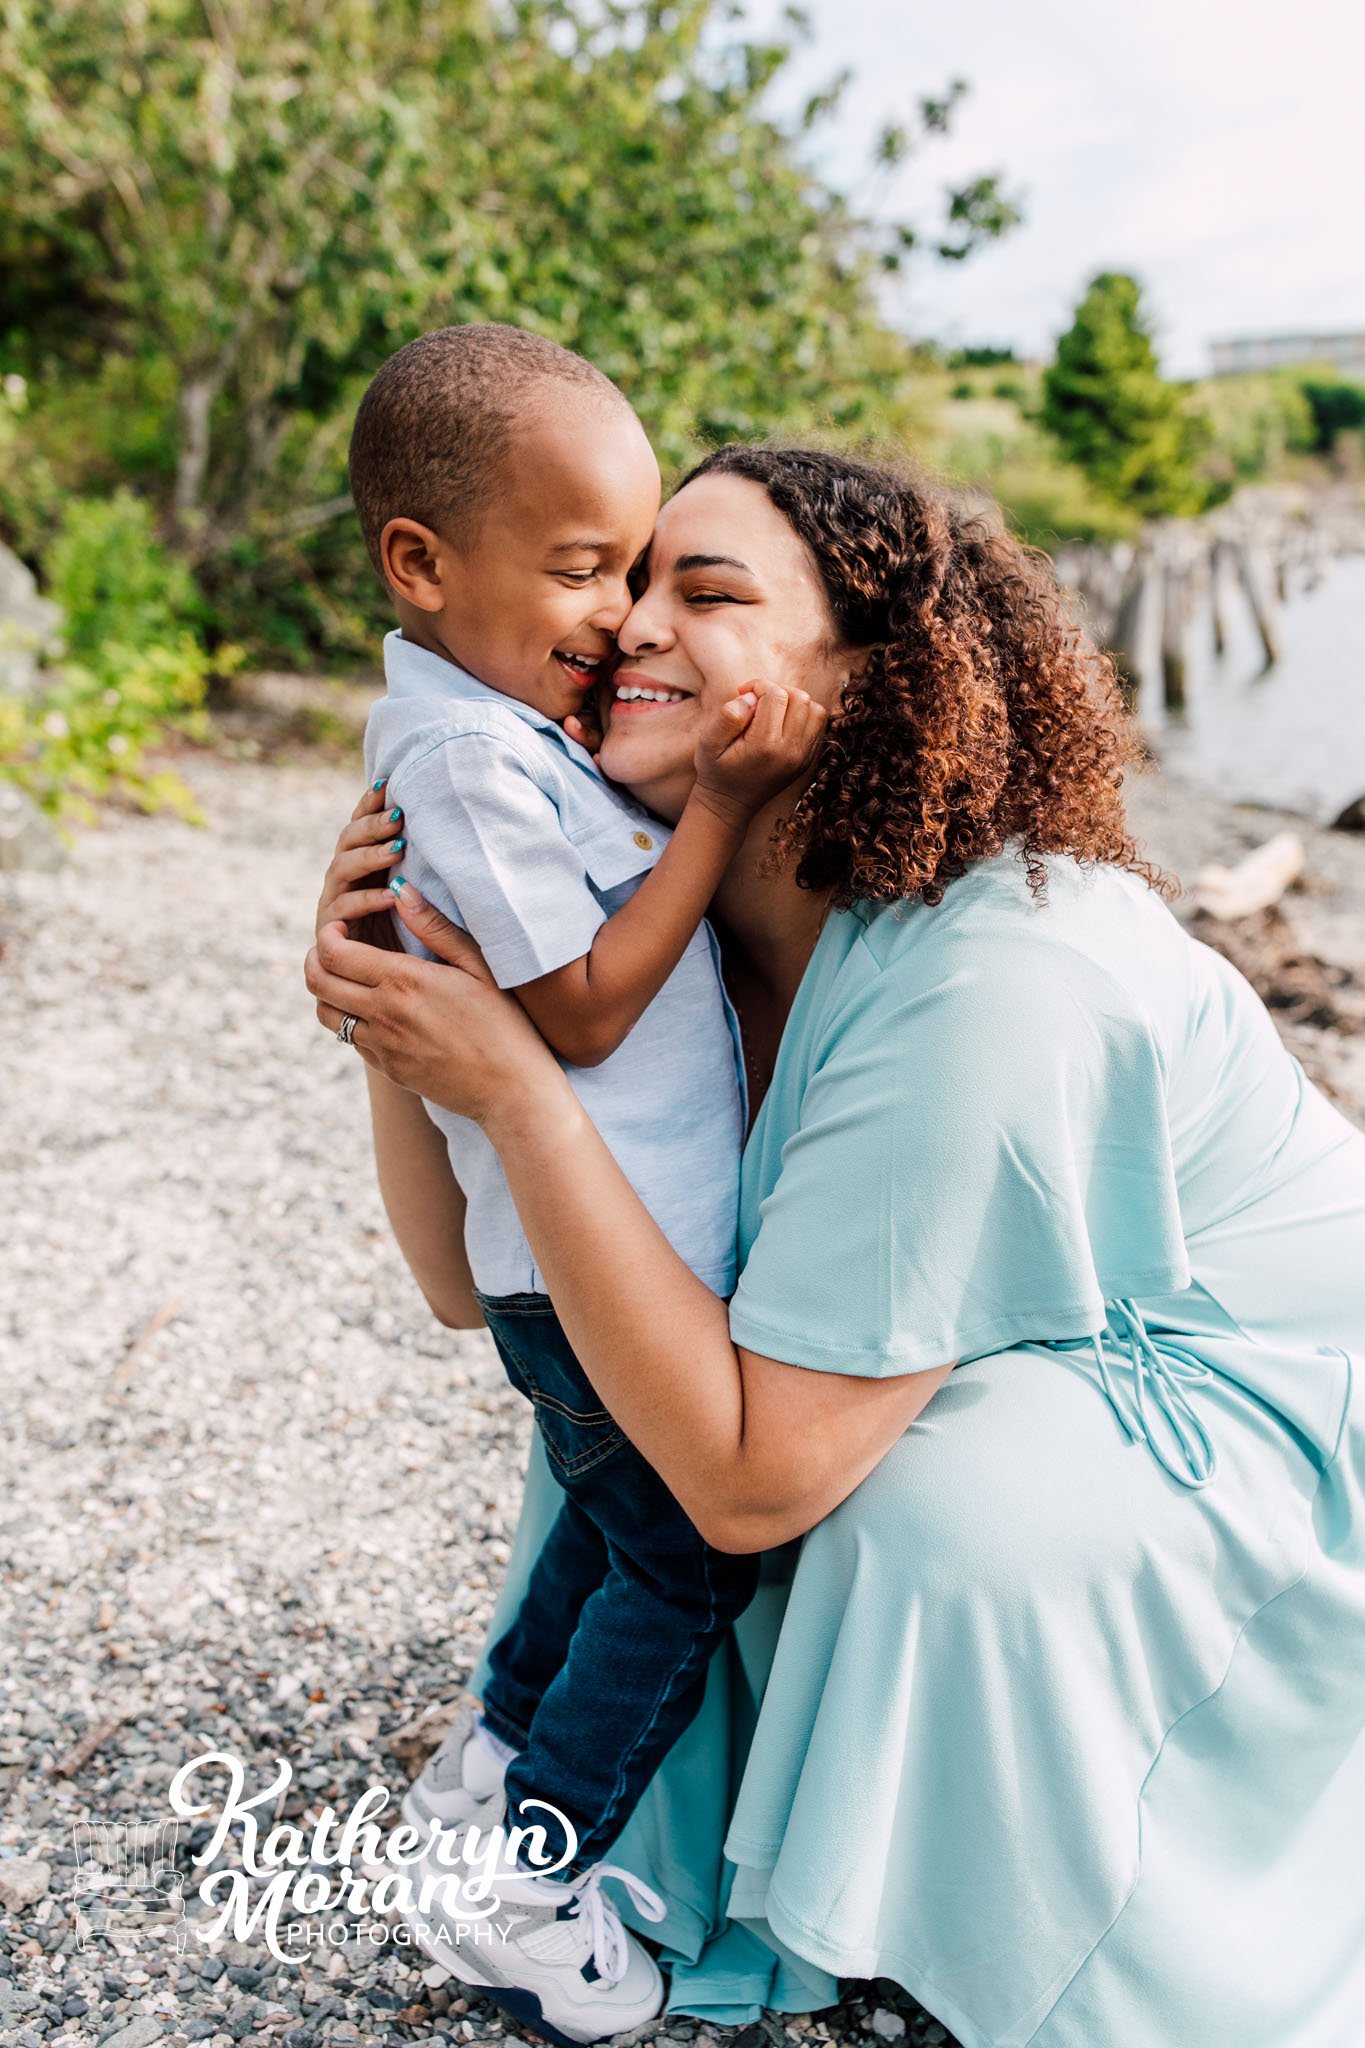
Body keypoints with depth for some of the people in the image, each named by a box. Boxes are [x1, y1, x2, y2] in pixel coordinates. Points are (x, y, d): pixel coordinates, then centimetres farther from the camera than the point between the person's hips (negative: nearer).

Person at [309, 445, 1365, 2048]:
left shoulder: (991, 985, -35)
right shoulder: (680, 926, -10)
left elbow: (749, 1480, -34)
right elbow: (479, 1284, -6)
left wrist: (516, 1089, -36)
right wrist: (400, 991, -20)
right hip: (1059, 1357, 7)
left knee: (943, 1506, -31)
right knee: (647, 1381, -4)